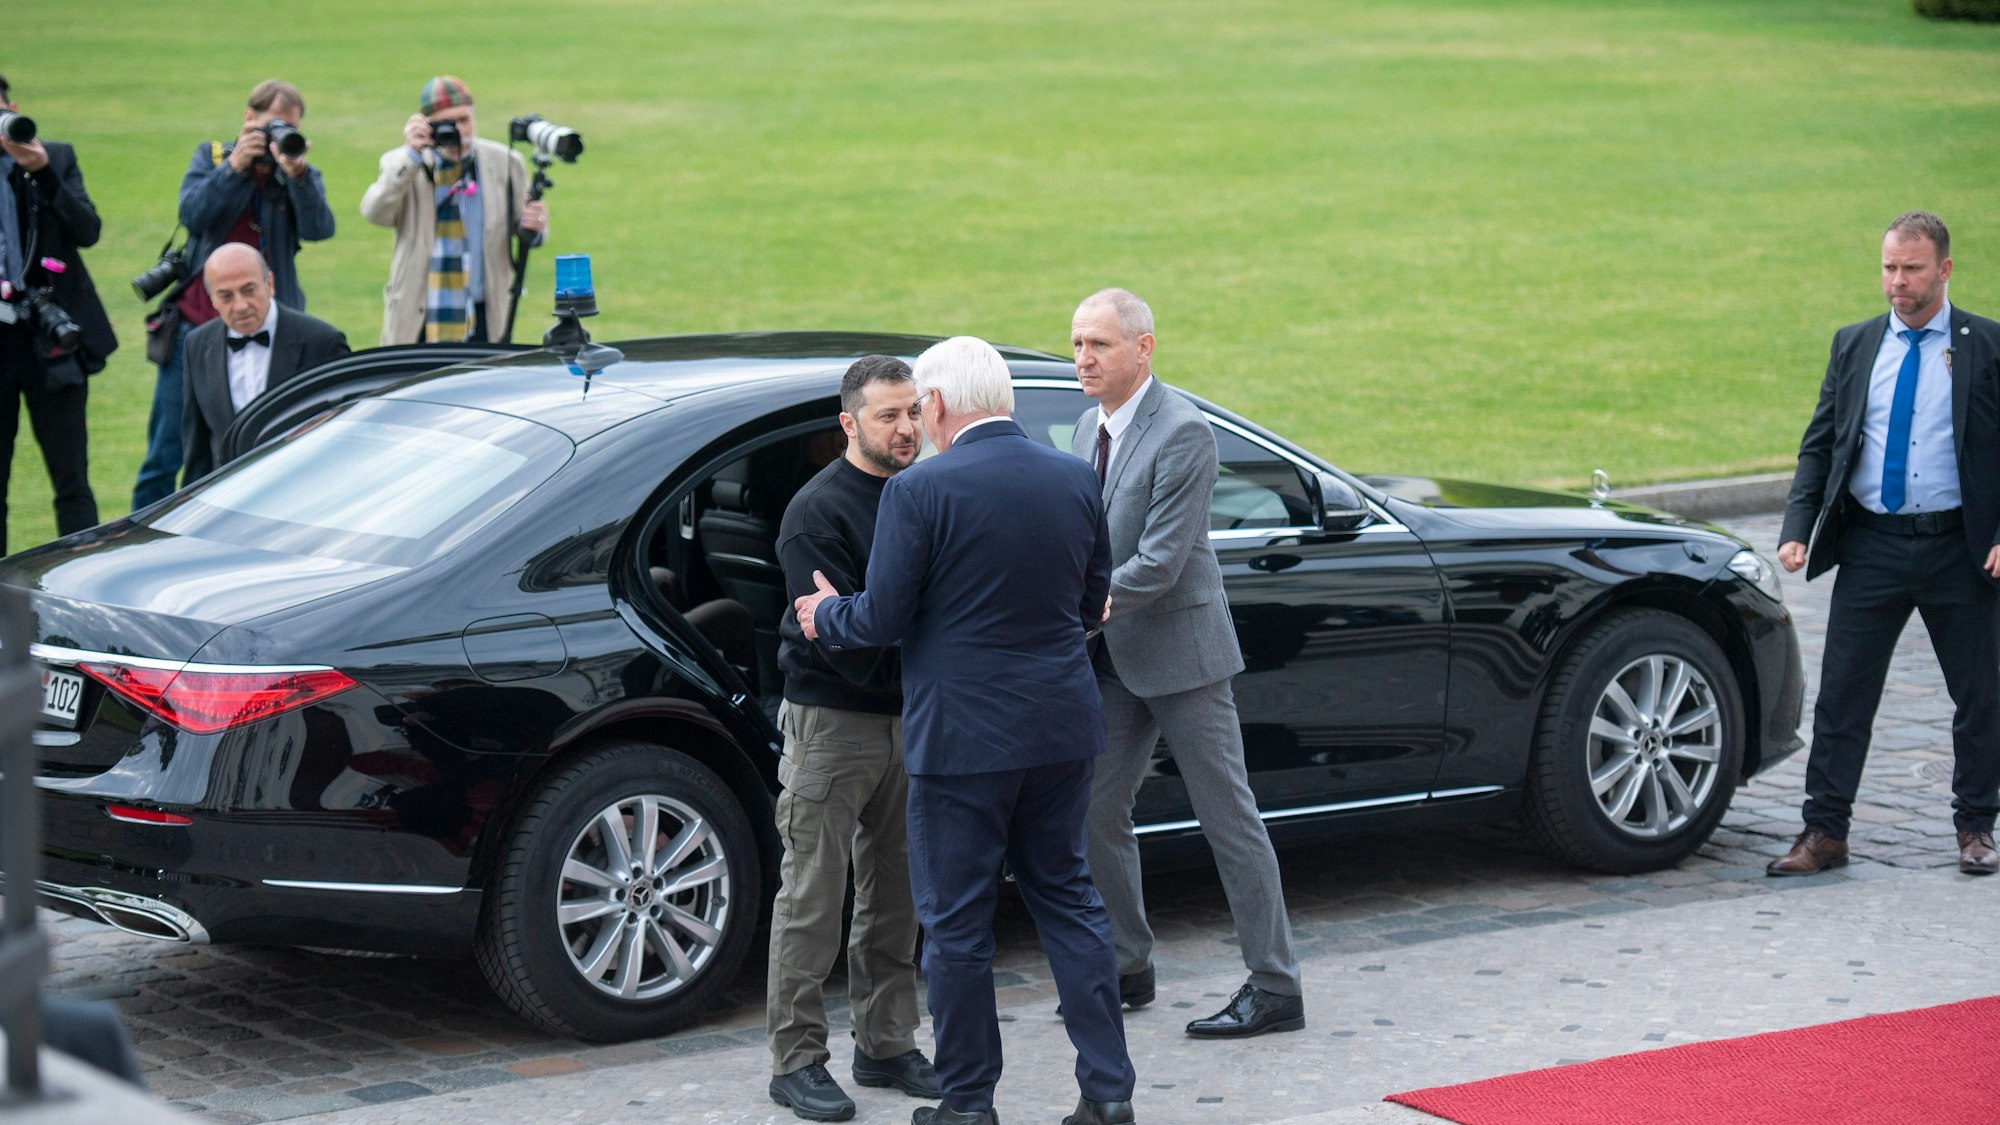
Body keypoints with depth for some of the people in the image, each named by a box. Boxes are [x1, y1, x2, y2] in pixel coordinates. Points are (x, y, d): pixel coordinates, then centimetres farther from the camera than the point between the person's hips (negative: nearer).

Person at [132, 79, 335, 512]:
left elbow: (319, 229, -14)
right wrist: (235, 167, -19)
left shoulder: (303, 177, 5)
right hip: (196, 325, 0)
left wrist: (297, 175, -27)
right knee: (166, 453, 3)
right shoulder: (211, 157, 7)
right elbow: (192, 214, -10)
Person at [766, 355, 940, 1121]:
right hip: (831, 719, -6)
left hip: (907, 720, 6)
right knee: (812, 898, -1)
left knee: (893, 894, 13)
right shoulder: (818, 511, -12)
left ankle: (885, 1044, 23)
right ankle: (797, 1060, 5)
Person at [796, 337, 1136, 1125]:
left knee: (956, 922, 6)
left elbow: (883, 621, -12)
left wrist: (826, 616, 9)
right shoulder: (1075, 480, 3)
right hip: (1062, 732, 6)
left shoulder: (920, 491, -14)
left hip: (962, 734, -5)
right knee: (1067, 900, 16)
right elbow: (1093, 605, 12)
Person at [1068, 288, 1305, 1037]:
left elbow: (1160, 561, -23)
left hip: (1179, 648, -8)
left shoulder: (1183, 433, -18)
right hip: (1114, 656, 8)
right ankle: (1127, 968, 25)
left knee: (1229, 817, -2)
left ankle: (1275, 988, 4)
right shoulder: (1092, 426, 8)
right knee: (1098, 812, 10)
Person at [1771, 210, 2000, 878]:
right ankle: (1824, 834, 6)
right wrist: (1796, 529, -3)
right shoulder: (1855, 346, 8)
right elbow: (1819, 445, 9)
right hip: (1872, 547, 2)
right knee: (1841, 695, 0)